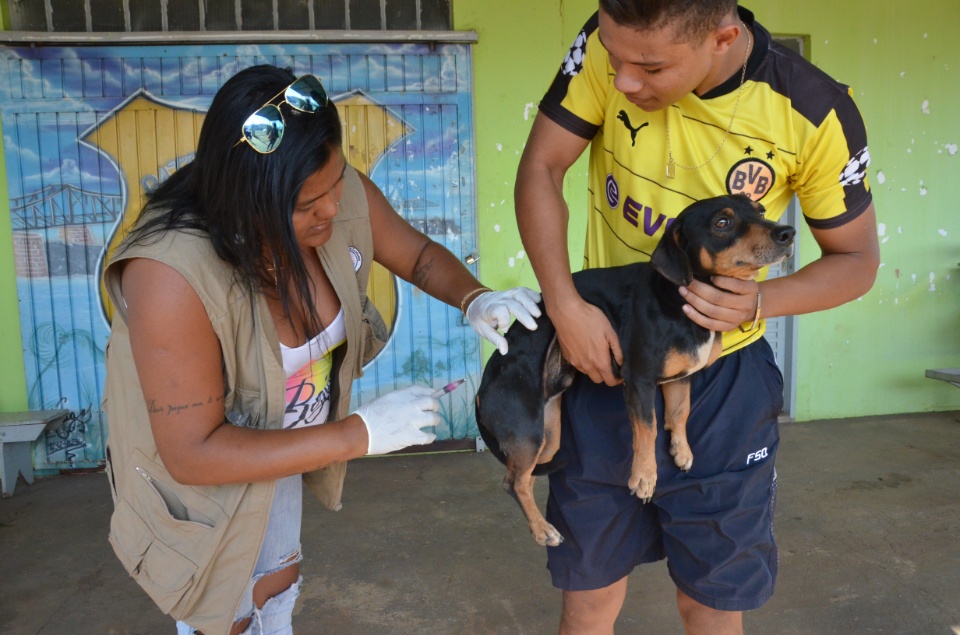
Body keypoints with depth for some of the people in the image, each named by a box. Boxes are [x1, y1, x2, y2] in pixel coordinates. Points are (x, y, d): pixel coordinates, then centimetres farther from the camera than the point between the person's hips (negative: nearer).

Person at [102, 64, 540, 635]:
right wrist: (359, 434, -35)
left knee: (277, 587, 28)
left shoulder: (341, 193, -24)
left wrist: (474, 299, -25)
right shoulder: (171, 273, -39)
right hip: (196, 469, -5)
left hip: (281, 446, 5)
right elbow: (193, 453, -33)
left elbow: (420, 255, -4)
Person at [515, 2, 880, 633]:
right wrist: (564, 303, -19)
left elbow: (857, 259, -4)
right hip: (605, 350, 2)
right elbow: (541, 167, -7)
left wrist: (761, 302, -24)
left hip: (723, 379, -1)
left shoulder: (815, 113, -17)